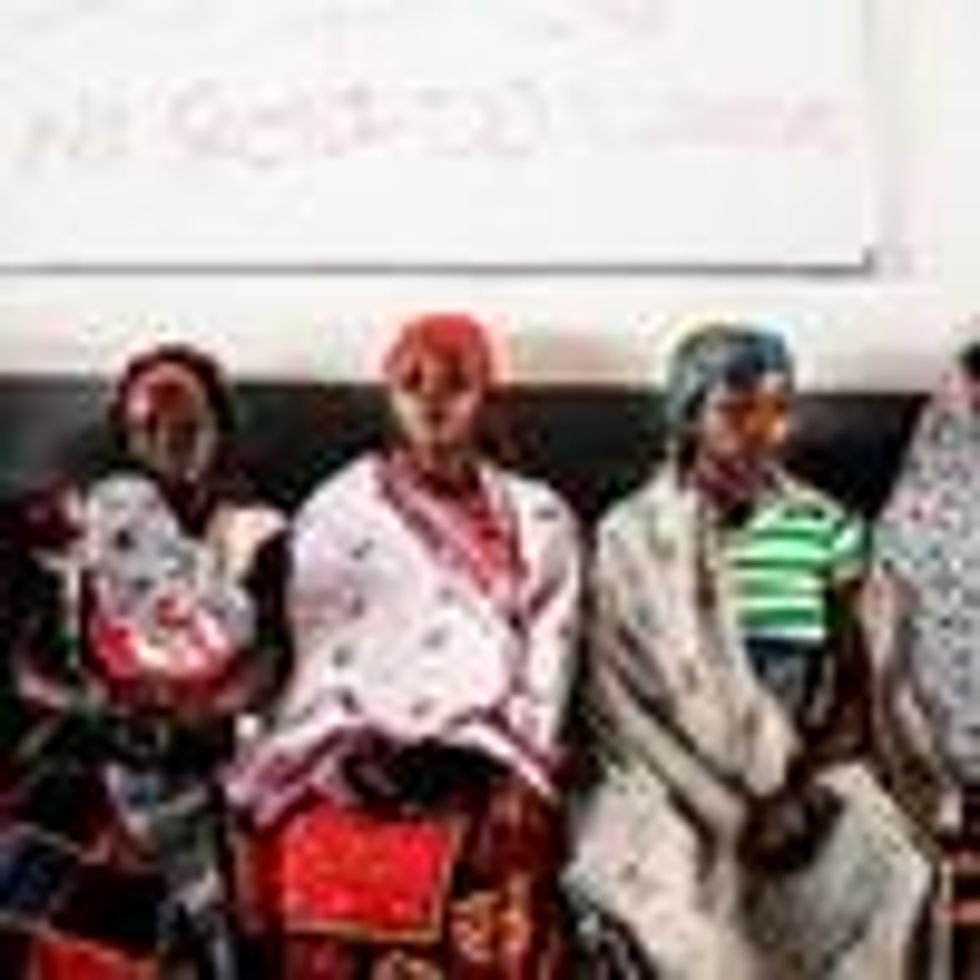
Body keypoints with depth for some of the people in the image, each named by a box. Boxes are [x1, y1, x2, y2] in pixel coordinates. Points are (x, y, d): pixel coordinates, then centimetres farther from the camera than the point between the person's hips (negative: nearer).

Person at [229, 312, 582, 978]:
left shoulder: (538, 520, 16)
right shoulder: (336, 512, 14)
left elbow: (549, 660, 9)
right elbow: (322, 657, 9)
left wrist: (517, 784, -3)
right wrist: (357, 752, -4)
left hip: (483, 773, 0)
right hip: (354, 773, 0)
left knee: (485, 921, -21)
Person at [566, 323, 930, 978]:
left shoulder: (824, 528, 5)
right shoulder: (632, 537, -2)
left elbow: (854, 690, 5)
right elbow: (619, 703, -5)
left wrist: (808, 789, -13)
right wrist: (734, 812, -13)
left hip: (804, 774, 2)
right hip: (672, 779, -2)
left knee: (894, 882, -19)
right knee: (662, 903, -26)